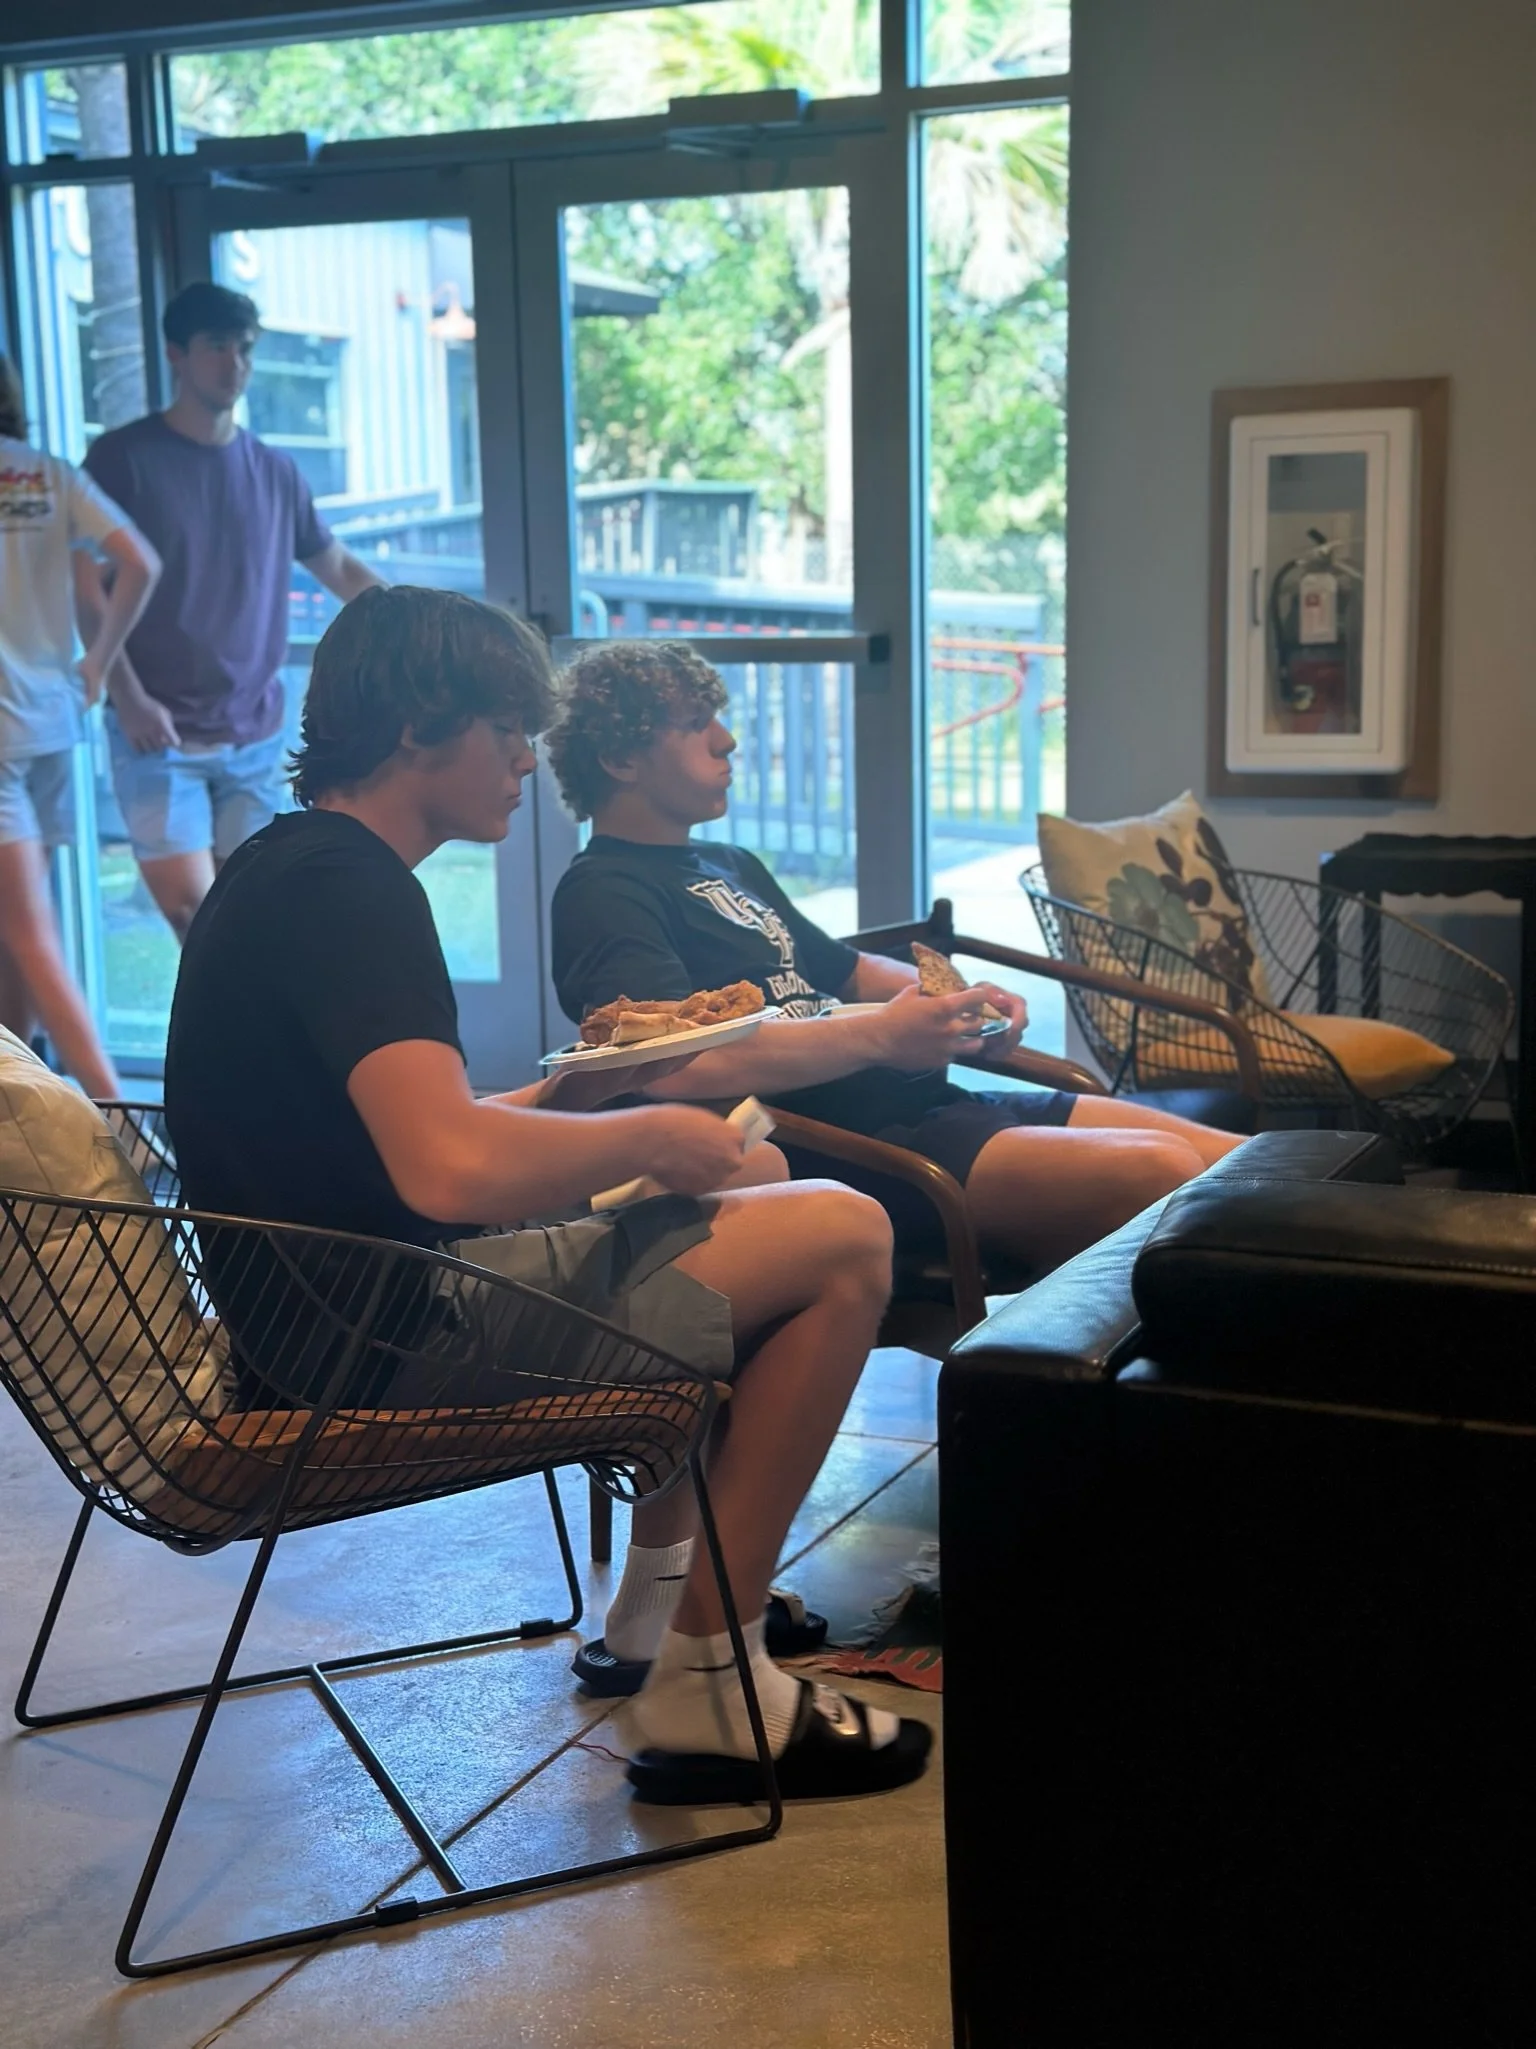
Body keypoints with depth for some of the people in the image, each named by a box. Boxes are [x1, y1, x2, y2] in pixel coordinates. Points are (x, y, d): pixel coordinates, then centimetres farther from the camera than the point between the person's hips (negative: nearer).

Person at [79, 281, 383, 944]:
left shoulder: (274, 472, 10)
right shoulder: (123, 458, -2)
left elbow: (341, 570, 19)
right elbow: (85, 587, -5)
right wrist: (129, 699, -14)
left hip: (256, 733, 4)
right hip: (160, 734, -3)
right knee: (191, 905, -12)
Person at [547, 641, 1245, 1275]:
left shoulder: (732, 865, 25)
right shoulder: (604, 893, -6)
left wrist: (962, 999, 12)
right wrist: (880, 1034, -23)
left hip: (920, 1101, 10)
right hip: (846, 1142, -10)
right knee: (1160, 1172, -26)